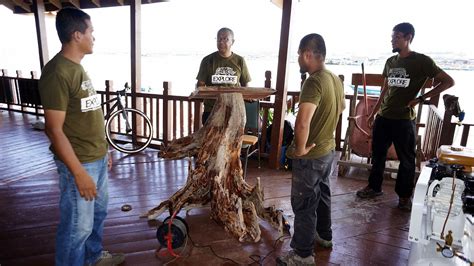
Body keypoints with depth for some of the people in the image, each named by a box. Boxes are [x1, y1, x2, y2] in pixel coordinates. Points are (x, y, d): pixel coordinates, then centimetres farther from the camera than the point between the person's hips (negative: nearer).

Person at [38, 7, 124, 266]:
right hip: (79, 162, -9)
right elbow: (54, 129, -21)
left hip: (97, 158, 9)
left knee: (98, 212, 24)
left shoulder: (77, 67, 9)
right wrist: (79, 172, -21)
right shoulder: (57, 72, -20)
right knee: (79, 225, 6)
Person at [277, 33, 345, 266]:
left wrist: (300, 148, -25)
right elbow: (341, 107, 22)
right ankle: (324, 235, 44)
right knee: (321, 193, 25)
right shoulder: (335, 79, 2)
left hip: (311, 156, -9)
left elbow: (302, 123, -40)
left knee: (303, 203, 5)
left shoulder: (314, 82, -26)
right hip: (327, 150, 9)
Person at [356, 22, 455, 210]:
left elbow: (448, 81, -4)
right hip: (383, 118, 5)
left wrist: (420, 98, -12)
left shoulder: (422, 61, -7)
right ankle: (374, 187, 30)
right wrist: (373, 113, 15)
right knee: (377, 154, 14)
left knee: (406, 159, 8)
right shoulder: (390, 62, 9)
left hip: (404, 120, -5)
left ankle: (405, 195, 24)